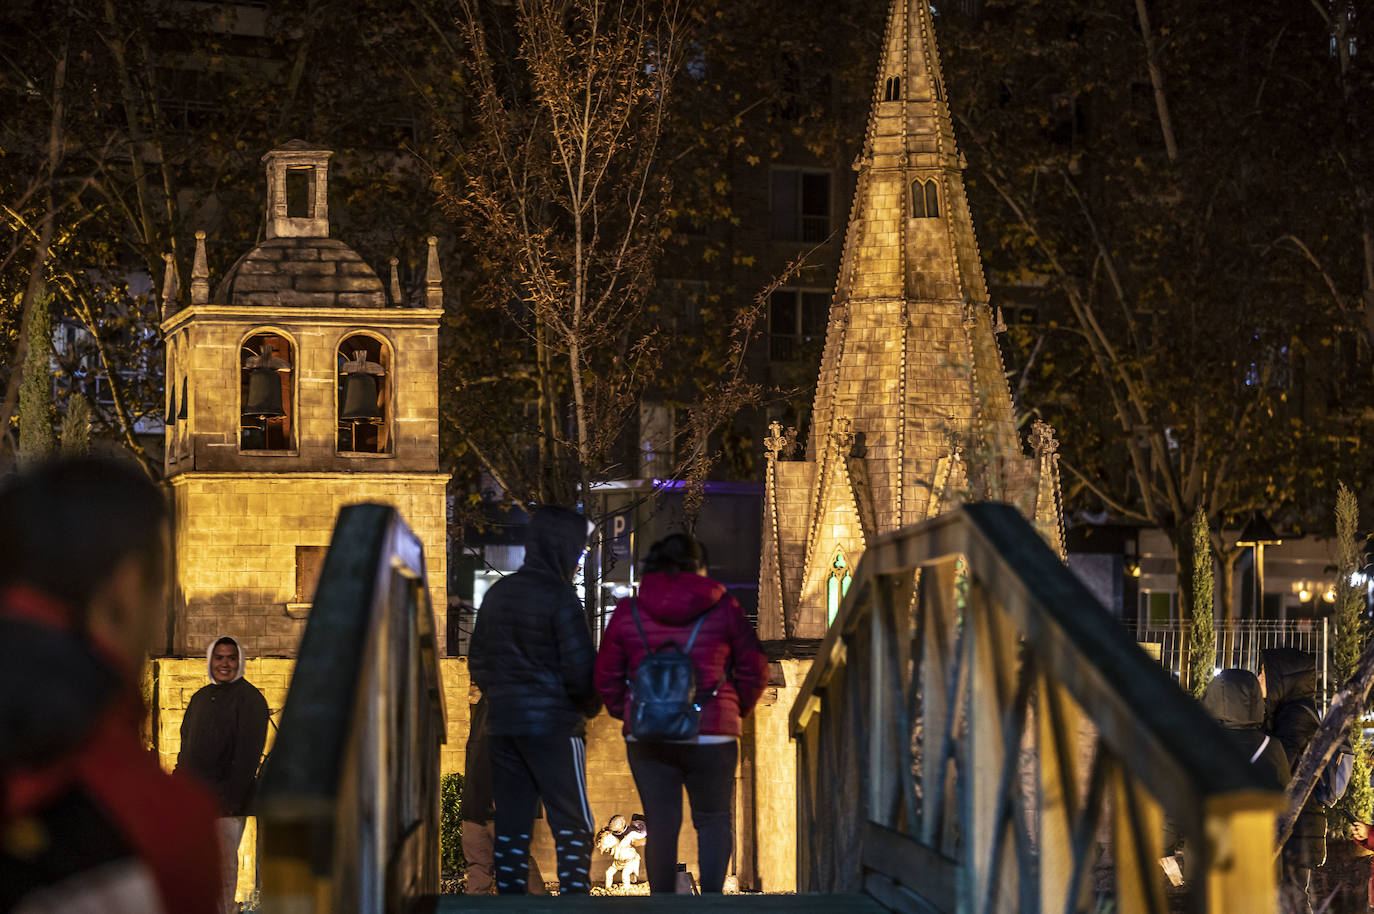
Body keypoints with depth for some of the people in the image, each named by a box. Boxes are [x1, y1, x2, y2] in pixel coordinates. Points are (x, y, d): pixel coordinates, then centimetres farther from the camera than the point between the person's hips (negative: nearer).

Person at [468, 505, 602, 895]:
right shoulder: (559, 596, -12)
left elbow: (477, 661, 15)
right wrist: (591, 705, 3)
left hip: (502, 724, 7)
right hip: (554, 725, -6)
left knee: (511, 826, 8)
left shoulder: (498, 593, 10)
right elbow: (580, 668, -14)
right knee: (573, 826, -3)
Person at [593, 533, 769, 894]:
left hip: (646, 738, 2)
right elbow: (754, 670, 3)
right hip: (712, 735, -2)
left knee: (660, 825, 8)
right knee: (715, 821, 12)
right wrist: (736, 709, 18)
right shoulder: (722, 607, 0)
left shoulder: (628, 611, 5)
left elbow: (606, 677, 7)